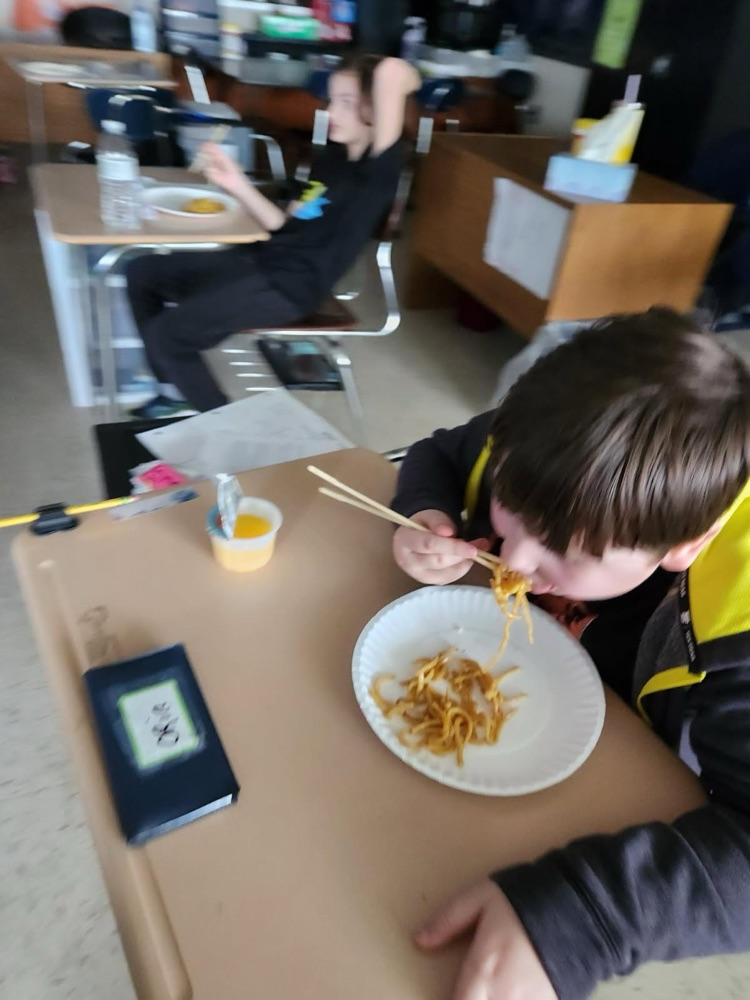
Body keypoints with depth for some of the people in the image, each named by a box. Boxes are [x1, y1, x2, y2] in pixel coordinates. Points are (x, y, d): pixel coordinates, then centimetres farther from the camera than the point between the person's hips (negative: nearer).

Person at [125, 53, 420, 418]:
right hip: (260, 258, 10)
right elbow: (288, 226, 15)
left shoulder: (377, 168, -17)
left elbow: (393, 72, -33)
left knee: (163, 336, -16)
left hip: (289, 286, -10)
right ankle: (177, 390, 25)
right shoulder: (332, 156, 12)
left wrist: (398, 80, -10)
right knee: (141, 272, 15)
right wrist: (238, 185, 4)